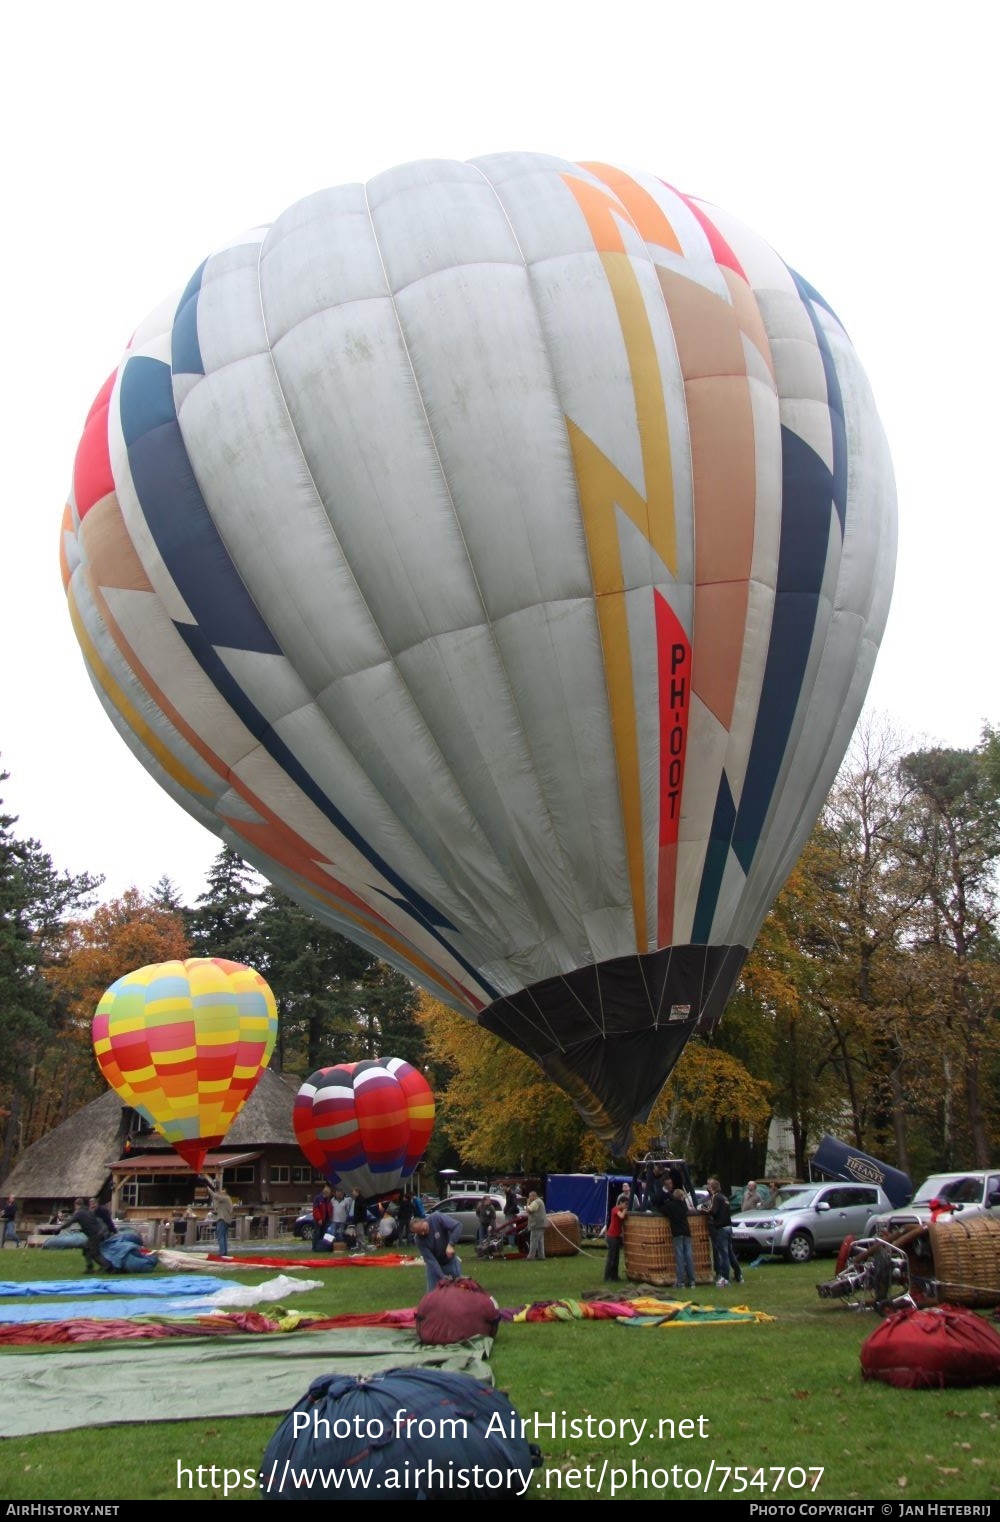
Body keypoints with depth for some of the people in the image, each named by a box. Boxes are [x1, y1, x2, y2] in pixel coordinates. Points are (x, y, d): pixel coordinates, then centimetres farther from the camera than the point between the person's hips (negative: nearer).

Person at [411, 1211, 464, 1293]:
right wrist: (442, 1276, -33)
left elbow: (457, 1226, -30)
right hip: (434, 1265, 0)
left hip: (450, 1261, 0)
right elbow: (430, 1259, -25)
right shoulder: (419, 1239, -22)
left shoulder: (436, 1217, -26)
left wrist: (451, 1244, -41)